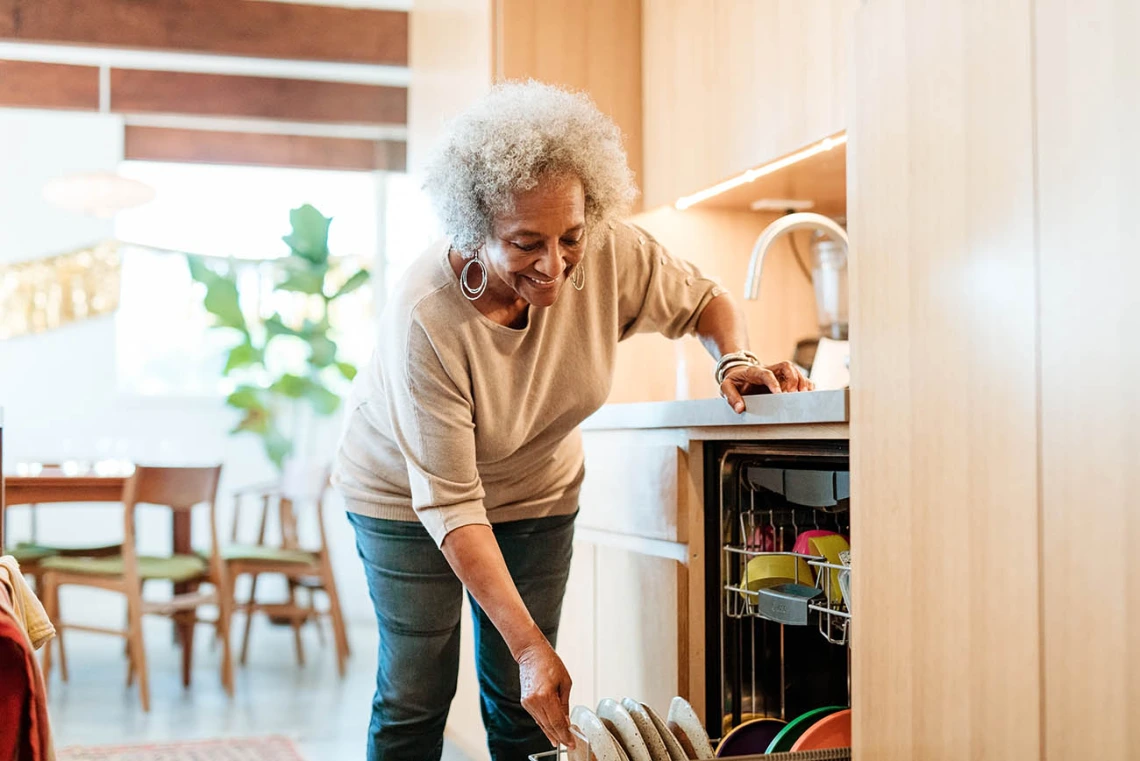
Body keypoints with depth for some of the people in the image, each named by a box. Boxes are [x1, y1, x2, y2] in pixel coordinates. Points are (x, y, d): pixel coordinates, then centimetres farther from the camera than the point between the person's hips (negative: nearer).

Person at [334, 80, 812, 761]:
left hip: (537, 489, 3)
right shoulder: (425, 320, -36)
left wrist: (737, 361, -26)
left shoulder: (612, 254, -26)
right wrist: (530, 646, -35)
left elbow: (704, 301, -3)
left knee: (524, 705, 3)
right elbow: (449, 504, -32)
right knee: (416, 695, -1)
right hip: (409, 493, -3)